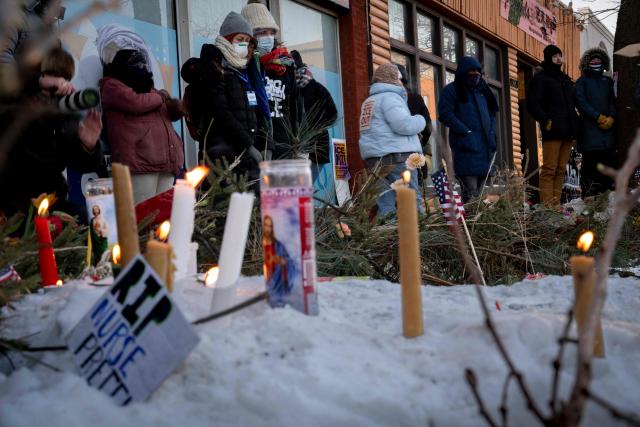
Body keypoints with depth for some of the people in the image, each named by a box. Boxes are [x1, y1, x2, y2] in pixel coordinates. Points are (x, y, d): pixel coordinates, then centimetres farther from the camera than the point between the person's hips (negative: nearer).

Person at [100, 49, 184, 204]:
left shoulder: (146, 87, 29)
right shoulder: (112, 85, 6)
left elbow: (171, 113, 33)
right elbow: (135, 102, -13)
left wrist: (178, 107, 8)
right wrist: (160, 97, 6)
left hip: (166, 161, 8)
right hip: (140, 161, -7)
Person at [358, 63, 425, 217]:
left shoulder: (369, 101, 23)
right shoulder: (390, 97, -7)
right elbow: (404, 125, -19)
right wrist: (420, 120, 1)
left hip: (374, 158, 9)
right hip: (396, 157, -9)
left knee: (385, 205, 5)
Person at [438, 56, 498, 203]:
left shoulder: (482, 90, 22)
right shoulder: (451, 90, 1)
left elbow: (491, 113, 28)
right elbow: (445, 114, -9)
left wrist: (491, 133, 10)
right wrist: (466, 132, -14)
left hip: (485, 147, 7)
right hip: (466, 147, -7)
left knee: (479, 191, 8)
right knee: (470, 192, -15)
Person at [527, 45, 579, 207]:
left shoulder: (566, 79, 23)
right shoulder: (540, 78, 2)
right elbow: (532, 104, -7)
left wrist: (574, 127, 17)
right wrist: (546, 122, -14)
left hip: (567, 132, 7)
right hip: (552, 132, -7)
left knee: (560, 170, 6)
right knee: (549, 170, -11)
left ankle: (556, 205, 8)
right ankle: (547, 205, -13)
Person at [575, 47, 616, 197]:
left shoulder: (608, 81, 20)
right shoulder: (582, 81, 8)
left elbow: (613, 101, 13)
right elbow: (581, 102, -4)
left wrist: (611, 117, -7)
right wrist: (598, 117, -12)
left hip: (607, 127, 4)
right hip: (589, 127, -4)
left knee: (609, 160, 0)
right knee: (590, 162, -7)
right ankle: (589, 196, -8)